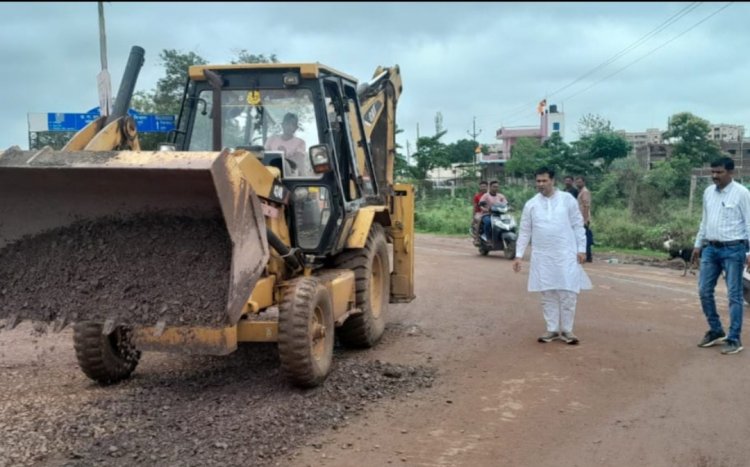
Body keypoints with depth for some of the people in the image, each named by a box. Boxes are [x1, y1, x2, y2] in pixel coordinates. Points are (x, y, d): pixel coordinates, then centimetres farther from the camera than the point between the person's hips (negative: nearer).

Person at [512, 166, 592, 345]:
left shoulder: (567, 199, 0)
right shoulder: (531, 204, 3)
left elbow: (578, 226, 3)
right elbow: (524, 232, 7)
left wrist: (582, 249, -2)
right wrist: (518, 255, 3)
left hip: (566, 255, -1)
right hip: (543, 257, 2)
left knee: (568, 293, -1)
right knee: (548, 295, 7)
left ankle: (566, 330, 11)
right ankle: (552, 330, 17)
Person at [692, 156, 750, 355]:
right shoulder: (708, 192, 9)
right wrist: (698, 244, 19)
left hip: (733, 250, -6)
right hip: (711, 248, 6)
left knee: (734, 295, 0)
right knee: (704, 291, 7)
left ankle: (734, 339, 6)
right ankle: (716, 331, 23)